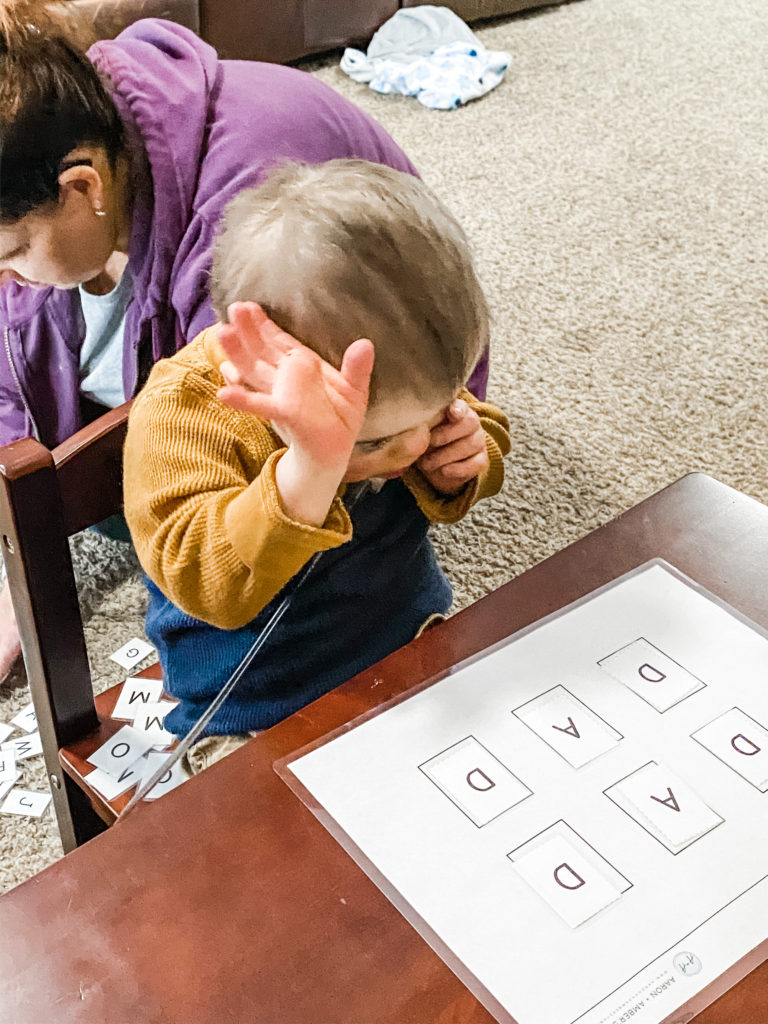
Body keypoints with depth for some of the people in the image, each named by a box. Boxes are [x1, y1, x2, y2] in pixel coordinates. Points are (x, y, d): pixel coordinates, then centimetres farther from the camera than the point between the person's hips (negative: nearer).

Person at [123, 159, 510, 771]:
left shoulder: (408, 379, -11)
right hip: (258, 716, -4)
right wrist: (314, 469, -52)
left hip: (416, 640, 5)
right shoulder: (181, 415, -26)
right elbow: (210, 587, -37)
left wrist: (463, 467, -16)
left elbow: (485, 431, 8)